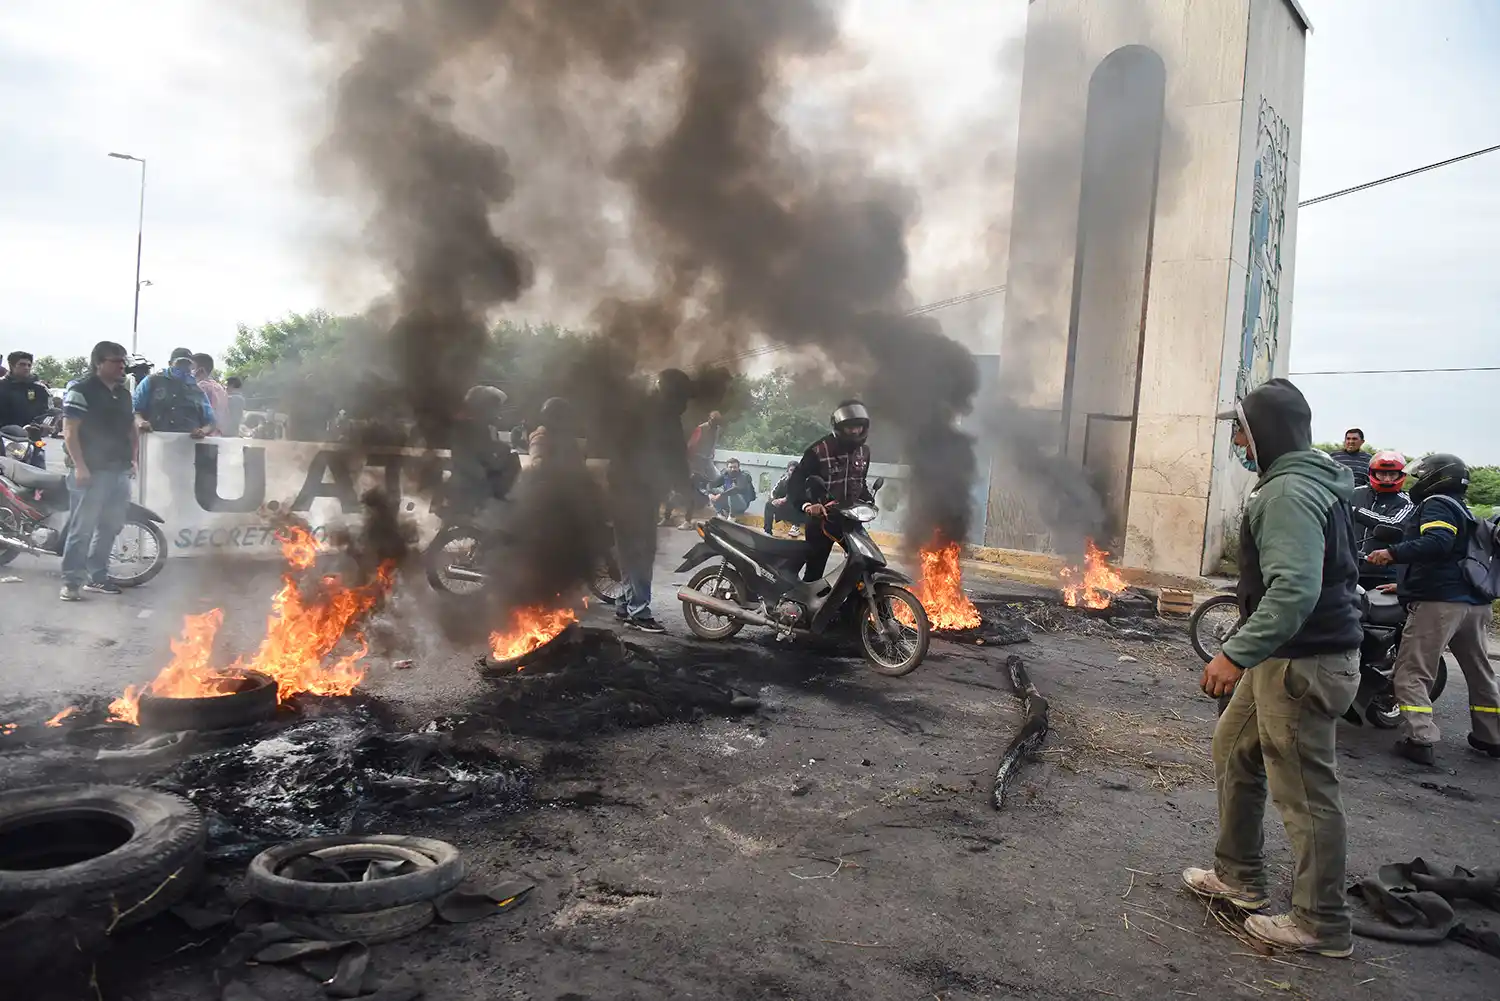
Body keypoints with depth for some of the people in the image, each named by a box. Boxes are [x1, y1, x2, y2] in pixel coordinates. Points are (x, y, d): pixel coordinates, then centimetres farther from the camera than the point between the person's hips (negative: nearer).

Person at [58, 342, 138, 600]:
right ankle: (72, 581, -2)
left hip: (120, 472, 8)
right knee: (82, 528, -6)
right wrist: (80, 466, -18)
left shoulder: (124, 394, 16)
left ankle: (97, 577, 20)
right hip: (92, 472, -7)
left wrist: (133, 459, 13)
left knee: (110, 527, 11)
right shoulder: (81, 390, -7)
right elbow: (69, 431, -12)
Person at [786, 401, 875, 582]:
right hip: (822, 518, -5)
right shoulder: (819, 449, -12)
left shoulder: (863, 451, 8)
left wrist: (868, 501, 4)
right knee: (814, 572, -3)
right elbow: (795, 482, -17)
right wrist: (806, 505, -35)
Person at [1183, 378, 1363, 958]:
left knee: (1305, 791, 0)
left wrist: (1237, 653, -32)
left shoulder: (1288, 494, -20)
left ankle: (1322, 925, 13)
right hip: (1288, 656, 11)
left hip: (1302, 663, -11)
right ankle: (1239, 877, 32)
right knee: (1234, 751, 20)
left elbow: (1294, 590, -31)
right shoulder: (1314, 485, 14)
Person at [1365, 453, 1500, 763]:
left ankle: (1420, 739, -17)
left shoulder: (1436, 504, -6)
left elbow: (1438, 543, -26)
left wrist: (1393, 554, -29)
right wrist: (1404, 585, 35)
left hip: (1439, 603, -9)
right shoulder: (1466, 513, 24)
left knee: (1411, 673, -7)